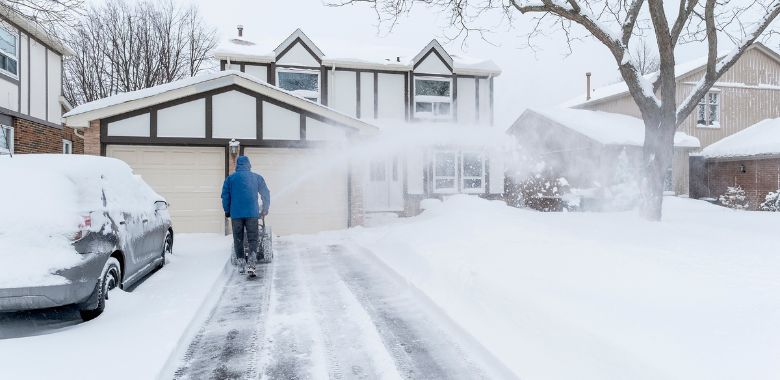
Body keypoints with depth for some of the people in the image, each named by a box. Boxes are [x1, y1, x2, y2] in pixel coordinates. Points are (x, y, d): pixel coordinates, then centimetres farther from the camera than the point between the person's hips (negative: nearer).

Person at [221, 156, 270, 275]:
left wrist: (227, 211, 14)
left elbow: (225, 196, 3)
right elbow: (266, 194, 10)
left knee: (238, 240, 11)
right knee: (253, 239, 4)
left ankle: (243, 263, 12)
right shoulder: (257, 177, 8)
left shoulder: (230, 178, 6)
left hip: (236, 214, 0)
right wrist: (265, 210, 22)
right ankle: (251, 263, -12)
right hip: (252, 213, 0)